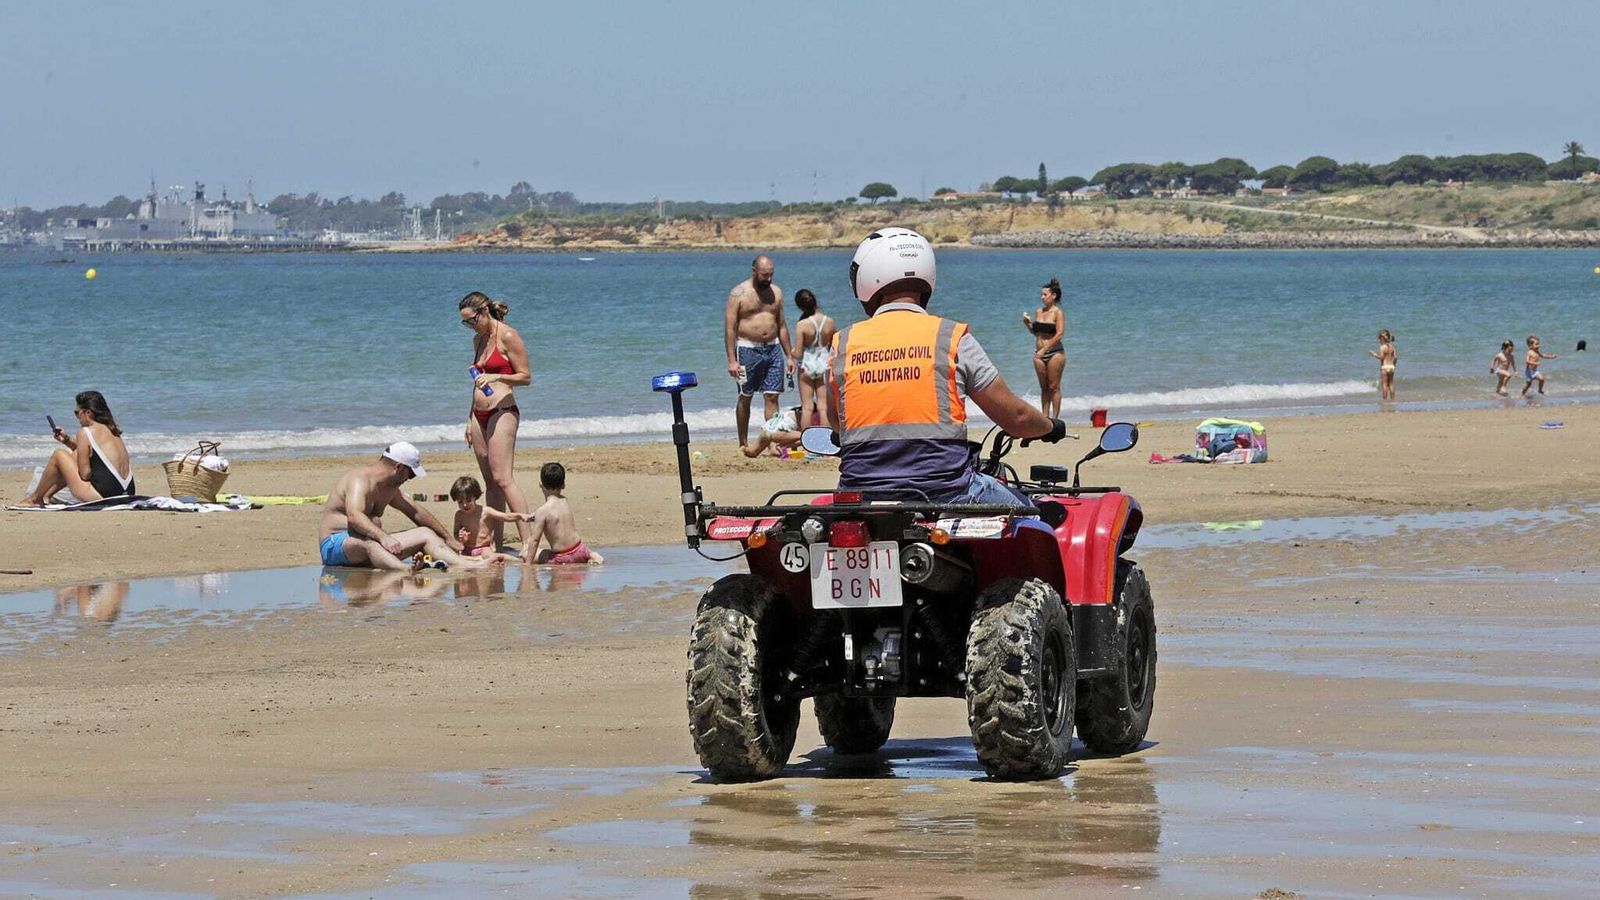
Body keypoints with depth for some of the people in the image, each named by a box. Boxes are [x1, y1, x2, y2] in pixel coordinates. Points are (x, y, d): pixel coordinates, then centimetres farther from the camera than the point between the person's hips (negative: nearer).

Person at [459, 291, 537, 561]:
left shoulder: (508, 336, -8)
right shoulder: (478, 339, 16)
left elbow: (526, 377, -9)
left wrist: (496, 376, -23)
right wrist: (471, 420, 22)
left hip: (502, 411, -8)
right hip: (479, 414, 8)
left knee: (502, 478, -17)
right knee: (491, 482, 5)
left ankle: (528, 541, -20)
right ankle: (496, 543, 5)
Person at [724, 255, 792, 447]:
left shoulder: (776, 292, 9)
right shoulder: (739, 293, -6)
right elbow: (730, 328, -8)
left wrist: (788, 356, 13)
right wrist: (732, 360, -14)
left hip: (773, 348, 4)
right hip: (748, 349, -4)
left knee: (772, 397, -2)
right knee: (745, 398, 5)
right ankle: (743, 444, 15)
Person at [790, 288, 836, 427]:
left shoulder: (802, 325, -17)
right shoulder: (829, 322, -8)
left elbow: (798, 353, -16)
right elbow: (834, 347, 5)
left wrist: (791, 353, 7)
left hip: (807, 365, -2)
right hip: (824, 364, 2)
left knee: (807, 406, 5)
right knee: (823, 406, 7)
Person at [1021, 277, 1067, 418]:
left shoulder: (1058, 313, -8)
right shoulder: (1040, 311, 10)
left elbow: (1059, 335, -16)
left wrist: (1044, 349, -19)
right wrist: (1028, 323, 0)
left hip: (1054, 353, -6)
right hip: (1040, 354, 6)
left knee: (1054, 387, -2)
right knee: (1044, 387, 9)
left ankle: (1055, 418, 2)